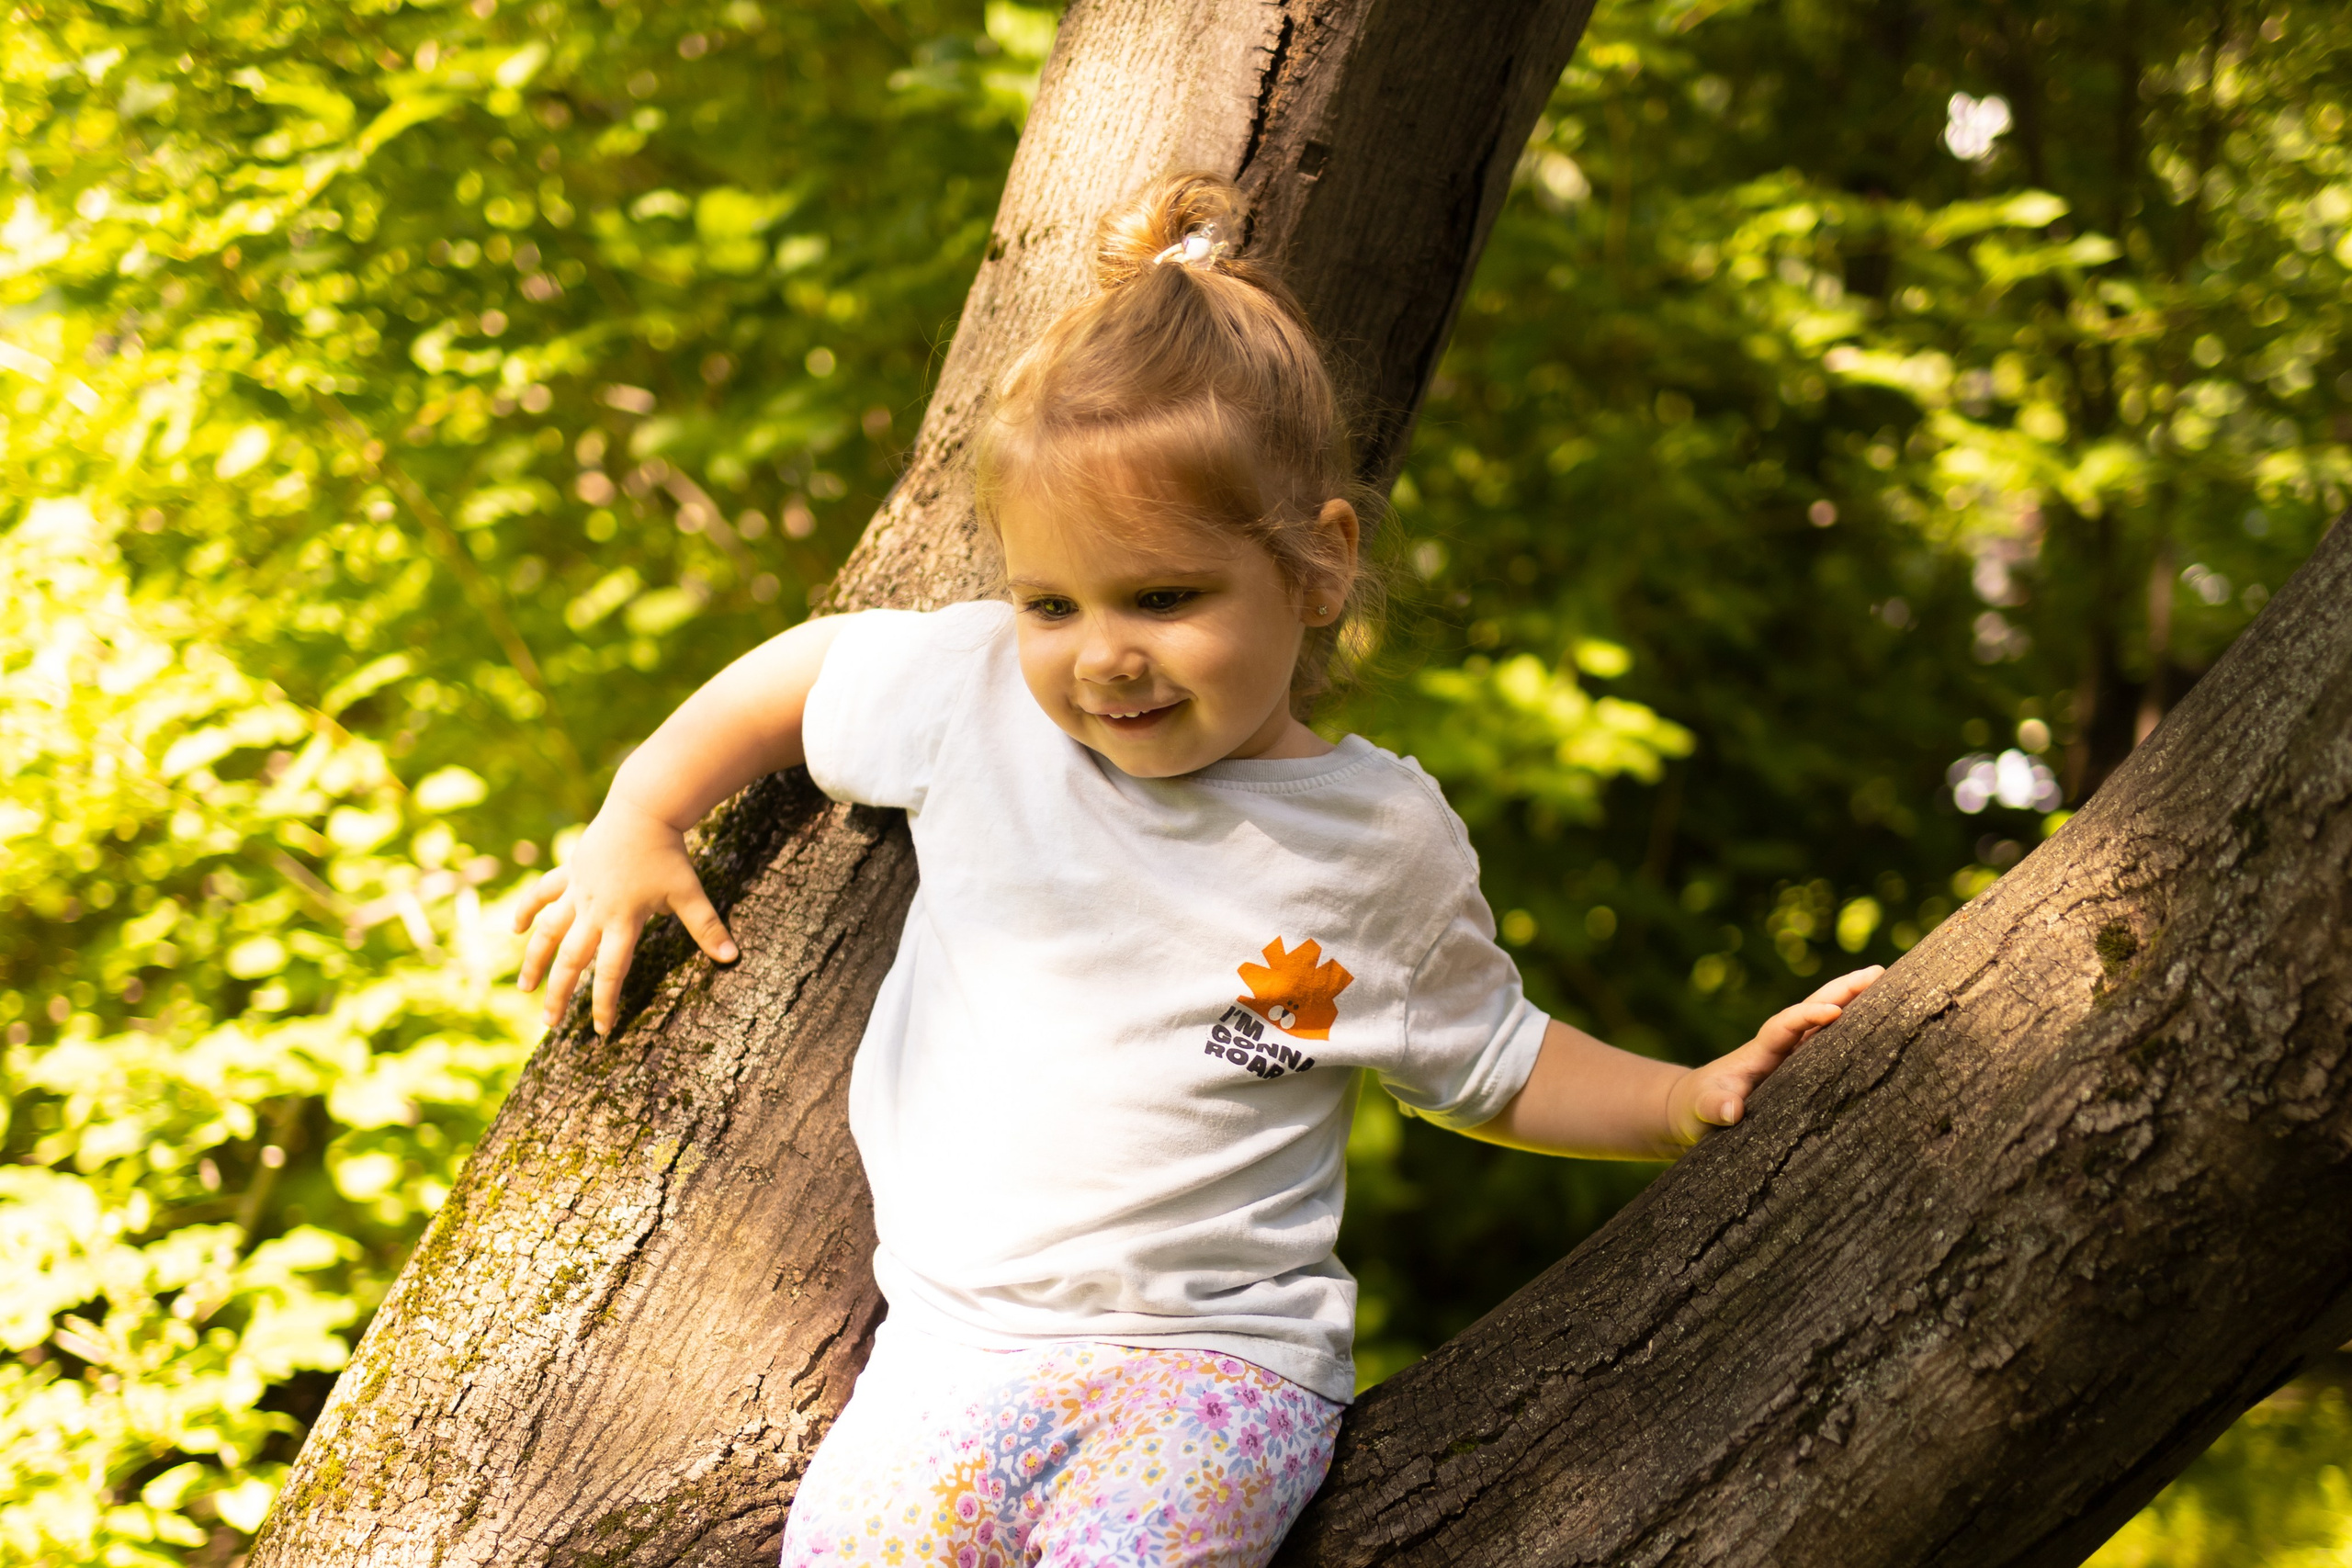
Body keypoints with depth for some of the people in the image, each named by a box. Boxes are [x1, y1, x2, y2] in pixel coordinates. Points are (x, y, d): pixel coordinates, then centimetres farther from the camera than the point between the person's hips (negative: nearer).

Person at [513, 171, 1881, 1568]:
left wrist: (1697, 1097, 3)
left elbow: (1491, 1069, 14)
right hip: (960, 1338, 2)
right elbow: (793, 679, 21)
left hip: (1221, 1354, -2)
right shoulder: (970, 693, 0)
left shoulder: (1382, 837, 0)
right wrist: (635, 833, 21)